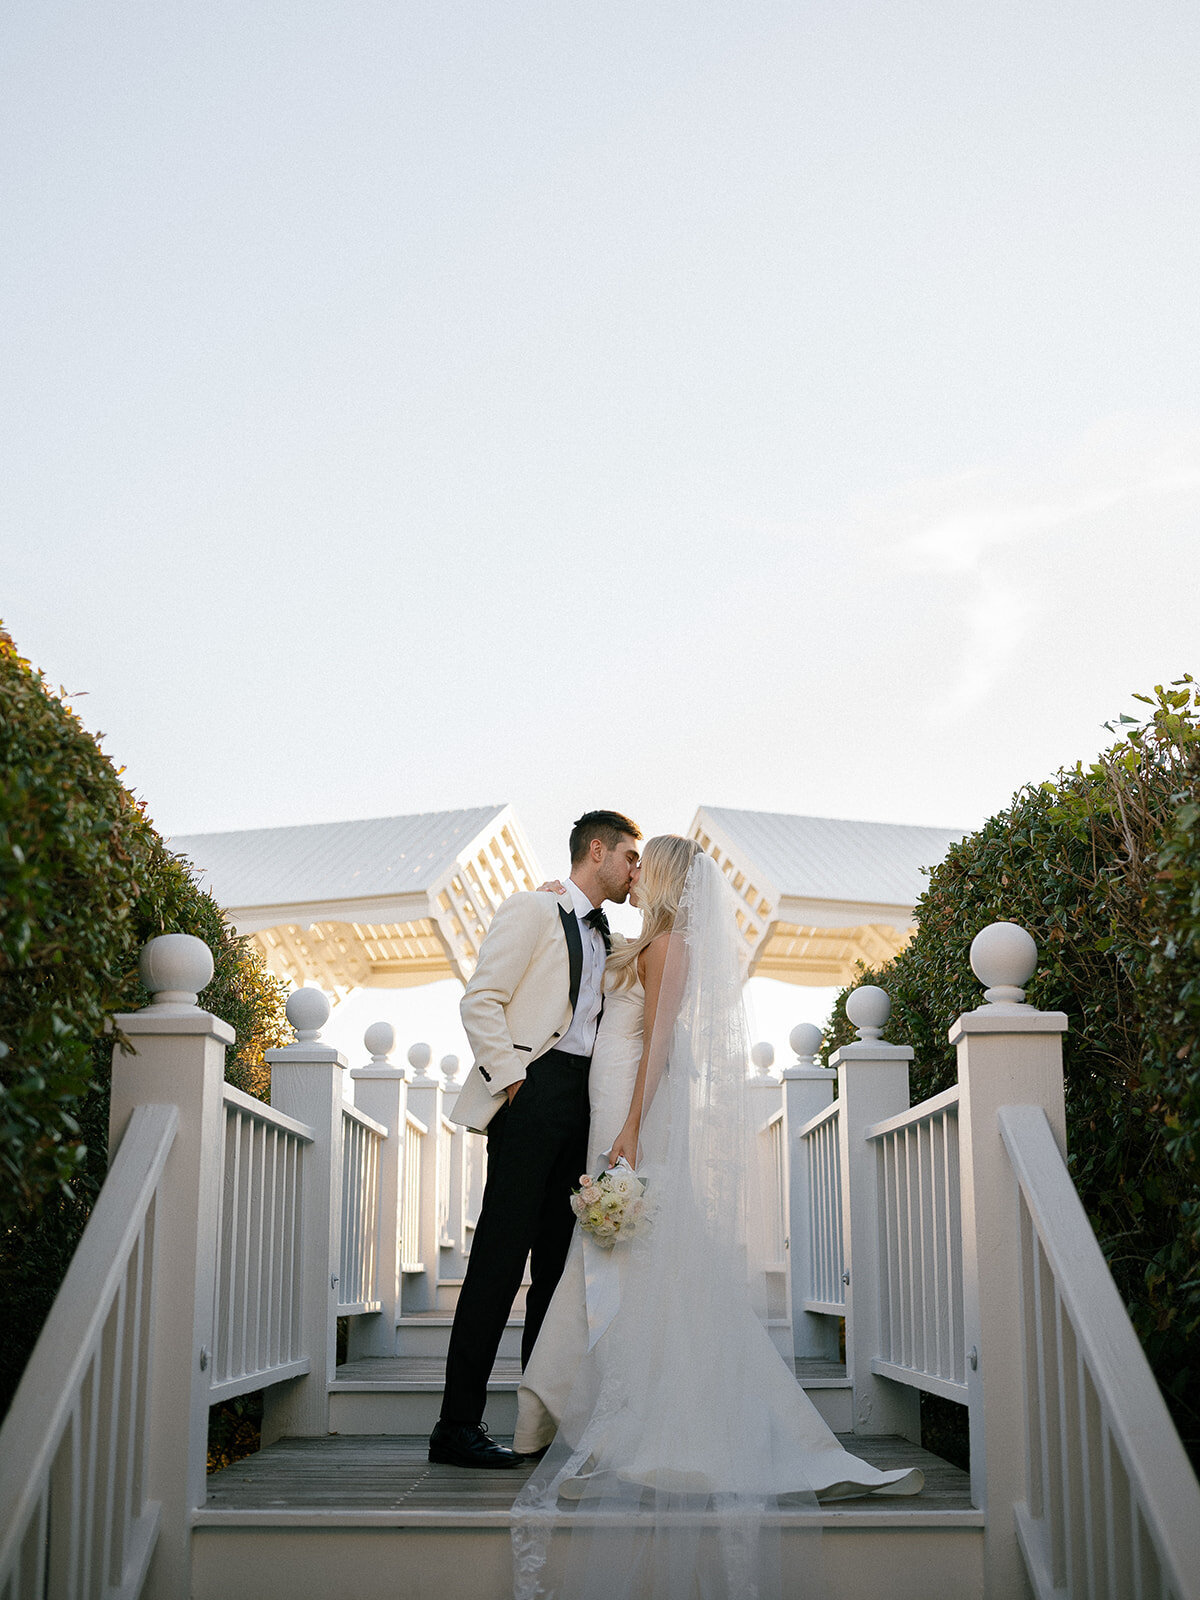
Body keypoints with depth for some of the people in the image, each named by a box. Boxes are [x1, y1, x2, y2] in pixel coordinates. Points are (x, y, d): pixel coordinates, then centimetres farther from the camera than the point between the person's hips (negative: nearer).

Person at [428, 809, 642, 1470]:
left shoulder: (606, 939, 24)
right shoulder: (532, 911, 2)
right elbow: (480, 1000, -6)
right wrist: (510, 1078, -13)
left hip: (582, 1102, 7)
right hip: (534, 1090, -7)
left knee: (560, 1261, 7)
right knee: (501, 1254, -10)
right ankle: (458, 1424, -7)